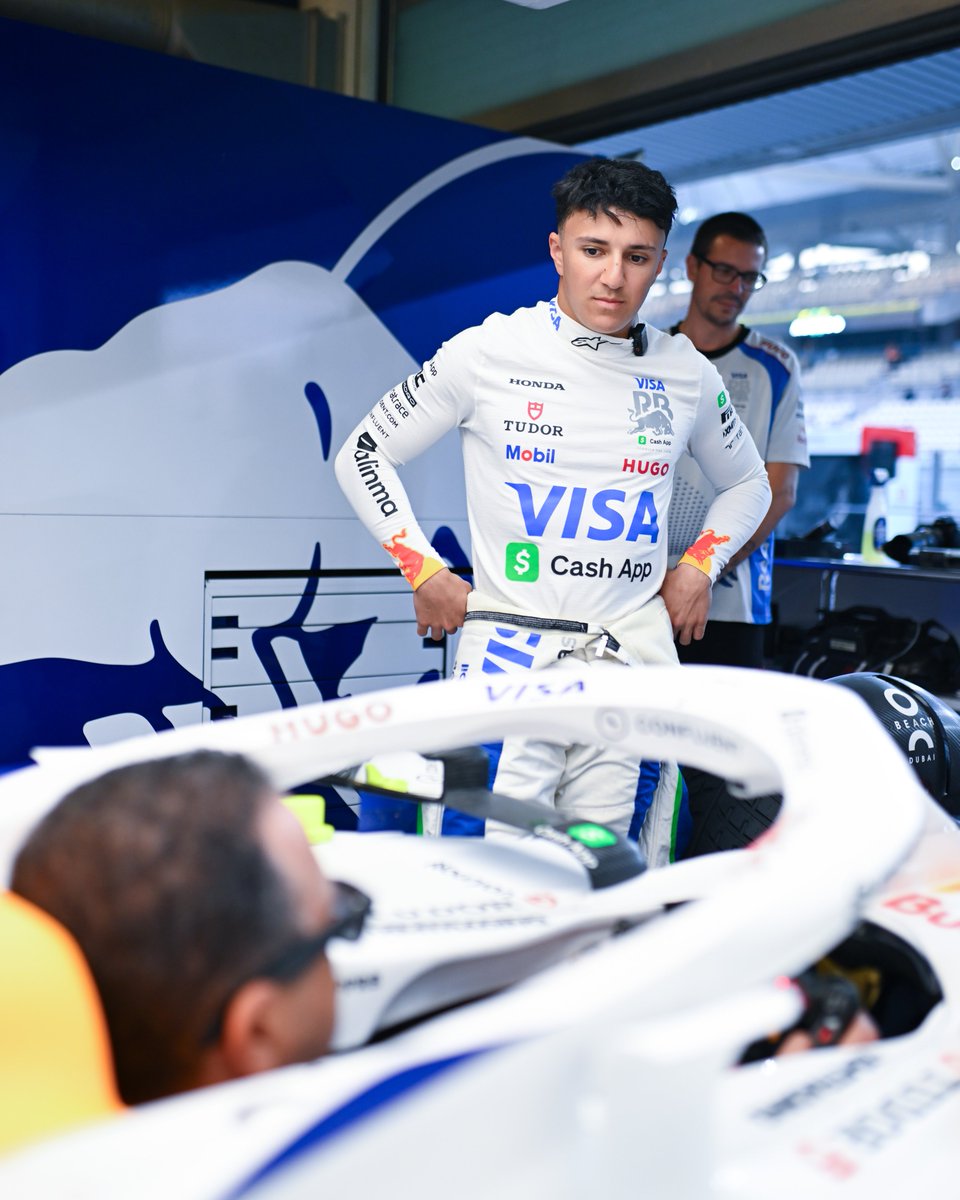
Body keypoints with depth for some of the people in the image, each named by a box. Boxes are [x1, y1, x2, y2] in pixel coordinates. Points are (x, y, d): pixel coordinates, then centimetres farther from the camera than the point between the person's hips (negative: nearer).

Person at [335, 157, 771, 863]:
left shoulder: (688, 375, 9)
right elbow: (363, 456, 7)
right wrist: (426, 573, 0)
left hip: (636, 658, 3)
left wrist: (699, 568, 11)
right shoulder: (488, 353, -1)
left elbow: (747, 484, 27)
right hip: (510, 652, -3)